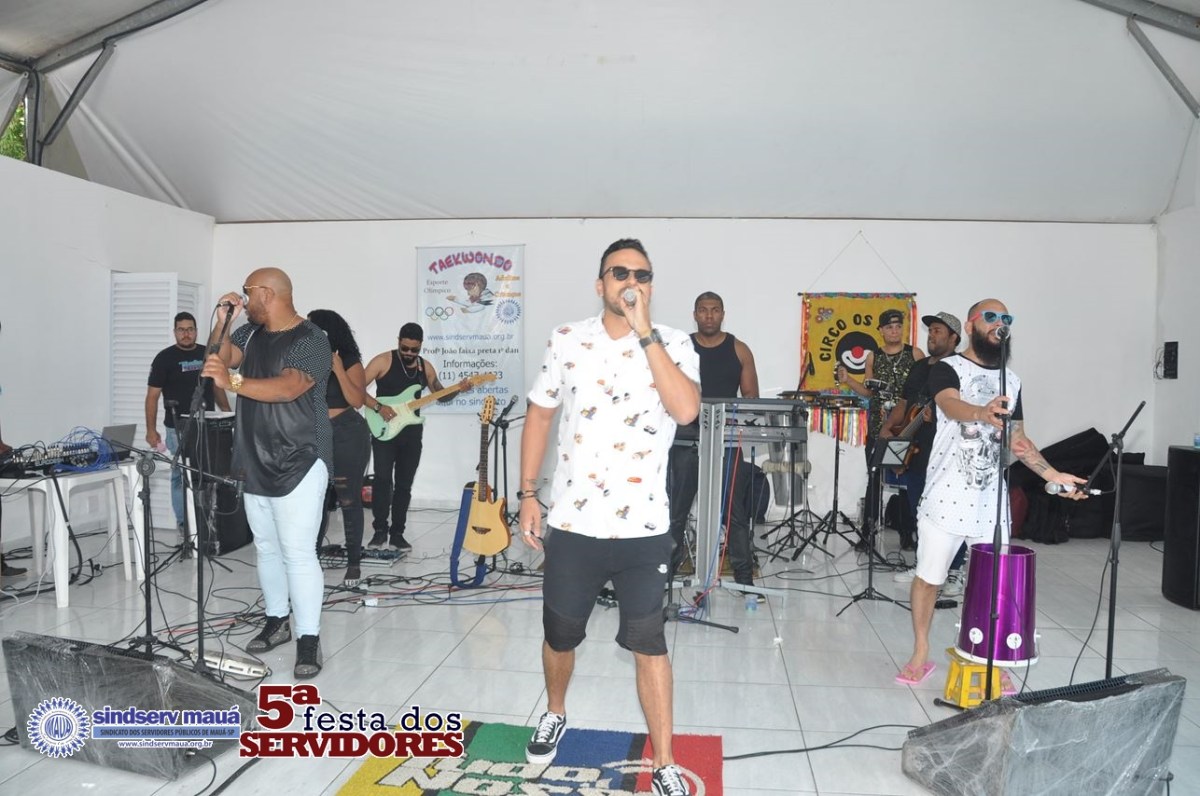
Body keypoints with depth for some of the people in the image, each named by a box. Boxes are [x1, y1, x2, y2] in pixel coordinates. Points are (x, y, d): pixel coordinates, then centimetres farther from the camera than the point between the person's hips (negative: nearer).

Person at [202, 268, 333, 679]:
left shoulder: (311, 340, -14)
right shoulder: (250, 333, 11)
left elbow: (287, 388, -28)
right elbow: (219, 360, 10)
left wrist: (232, 381, -39)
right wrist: (222, 322, -2)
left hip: (298, 464, -8)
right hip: (255, 462, 8)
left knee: (298, 552, -9)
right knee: (266, 548, 15)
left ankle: (309, 639, -3)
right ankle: (276, 621, 28)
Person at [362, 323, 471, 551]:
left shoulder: (426, 367, 8)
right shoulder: (382, 361, -7)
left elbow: (440, 396, 18)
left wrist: (457, 389, -2)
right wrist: (379, 407, -20)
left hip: (412, 432, 4)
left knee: (404, 484, 6)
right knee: (383, 479, -14)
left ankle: (396, 533, 13)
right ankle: (379, 531, -2)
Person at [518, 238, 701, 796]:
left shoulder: (674, 345, -5)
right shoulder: (566, 341, 0)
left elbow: (686, 410, -23)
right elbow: (539, 416, 7)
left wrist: (645, 333, -22)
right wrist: (528, 494, 3)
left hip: (643, 528, -1)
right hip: (571, 523, 2)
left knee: (648, 643, 7)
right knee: (560, 636, 18)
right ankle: (554, 714, 47)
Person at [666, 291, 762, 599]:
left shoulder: (739, 350, 5)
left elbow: (751, 396, 6)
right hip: (686, 439, 0)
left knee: (735, 511, 2)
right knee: (675, 509, 6)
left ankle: (745, 578, 9)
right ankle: (665, 572, 18)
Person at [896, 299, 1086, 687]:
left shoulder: (1011, 380, 14)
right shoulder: (946, 369, -5)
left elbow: (1019, 440, 19)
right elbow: (951, 405, -27)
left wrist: (1054, 475, 8)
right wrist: (981, 413, -49)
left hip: (991, 499, 4)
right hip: (947, 497, -4)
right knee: (929, 577, 5)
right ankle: (920, 655, 22)